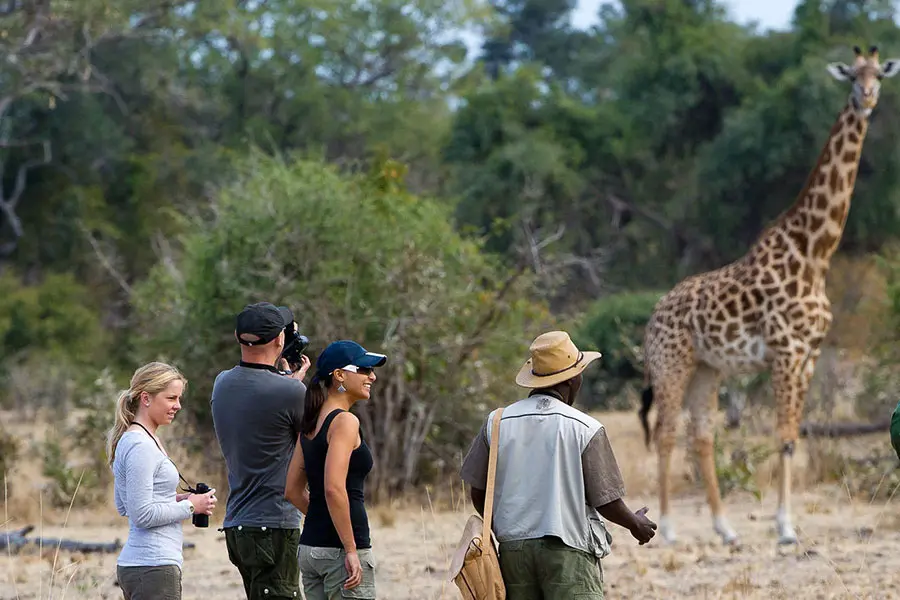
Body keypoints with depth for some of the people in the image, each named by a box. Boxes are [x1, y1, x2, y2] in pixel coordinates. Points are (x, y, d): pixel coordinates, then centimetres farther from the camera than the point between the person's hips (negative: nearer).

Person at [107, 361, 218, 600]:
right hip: (154, 568, -10)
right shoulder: (140, 446, -14)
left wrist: (176, 499, 12)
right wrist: (190, 506, -8)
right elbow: (142, 514, -18)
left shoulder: (130, 441, 16)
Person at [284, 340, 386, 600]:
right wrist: (351, 550, -20)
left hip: (310, 548, 9)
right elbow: (334, 489, -23)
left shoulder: (312, 424, 13)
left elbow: (293, 491, 17)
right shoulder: (345, 422, -13)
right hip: (339, 550, -9)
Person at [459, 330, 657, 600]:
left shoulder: (498, 422, 4)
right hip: (568, 551, -4)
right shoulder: (586, 429, -7)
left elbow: (478, 492, 10)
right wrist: (635, 524, 17)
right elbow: (606, 501, -4)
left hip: (514, 547, 4)